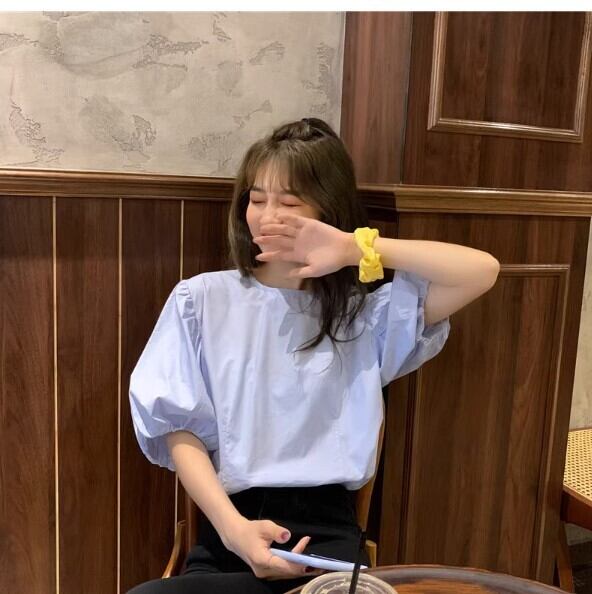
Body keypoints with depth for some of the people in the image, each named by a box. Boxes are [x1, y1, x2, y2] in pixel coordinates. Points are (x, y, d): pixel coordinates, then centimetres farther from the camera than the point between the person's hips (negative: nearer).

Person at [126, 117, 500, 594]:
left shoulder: (363, 312, 5)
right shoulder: (201, 301, 6)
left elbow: (482, 271, -4)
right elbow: (181, 432, 0)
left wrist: (356, 249, -11)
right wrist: (233, 528, -15)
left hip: (326, 529, 0)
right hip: (229, 524, 0)